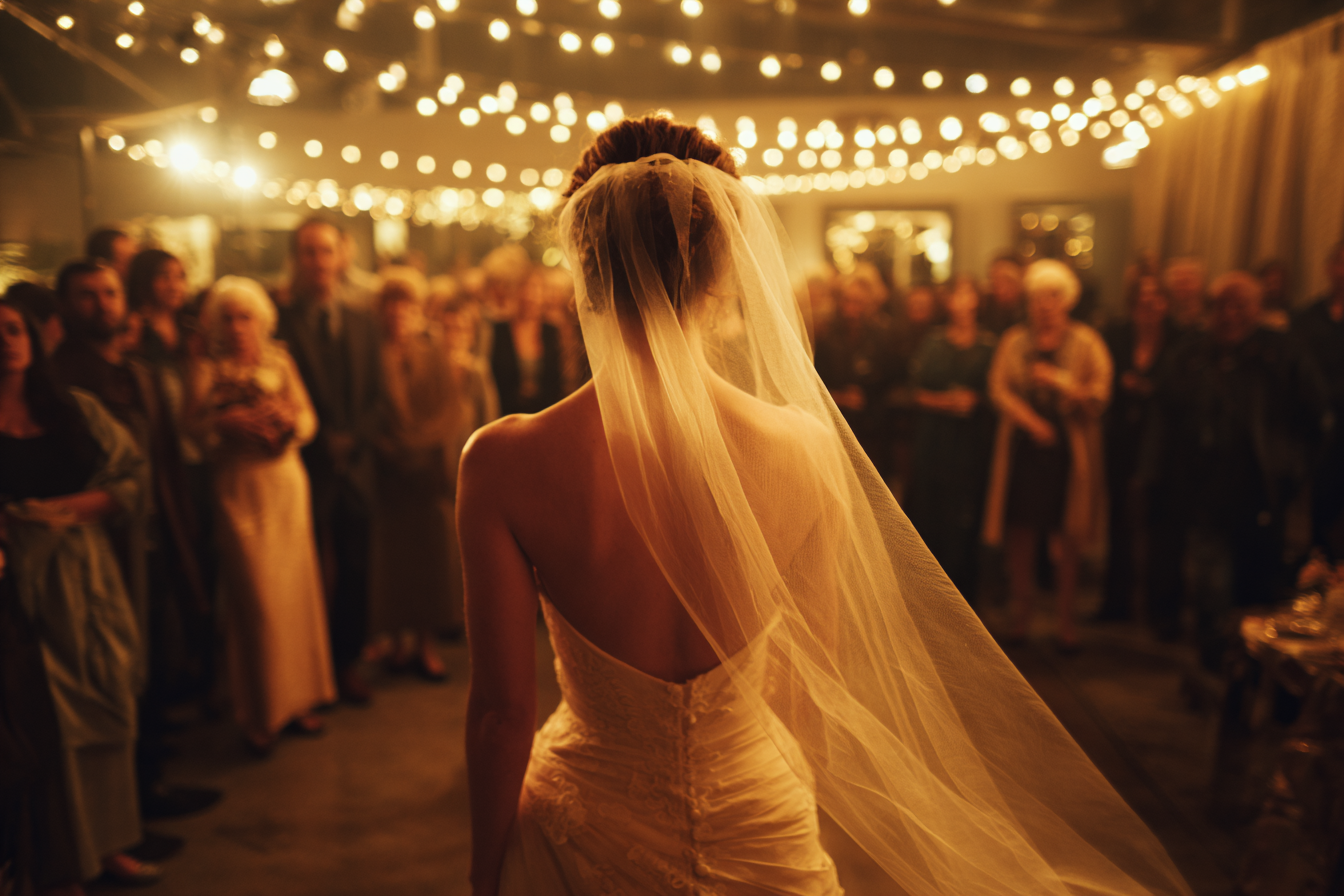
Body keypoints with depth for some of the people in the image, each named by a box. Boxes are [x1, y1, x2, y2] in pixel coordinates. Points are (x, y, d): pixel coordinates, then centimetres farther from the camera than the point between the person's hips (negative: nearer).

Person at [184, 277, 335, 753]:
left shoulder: (280, 362, 11)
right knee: (256, 598, -5)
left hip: (288, 486, 3)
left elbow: (308, 418, 4)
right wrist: (227, 423, -25)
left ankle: (297, 699, 19)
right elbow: (194, 425, -7)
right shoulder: (206, 370, 4)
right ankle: (261, 713, 9)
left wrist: (287, 417, -17)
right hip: (239, 489, -3)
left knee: (296, 590, 5)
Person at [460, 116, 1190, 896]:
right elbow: (816, 678, -4)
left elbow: (504, 708, -15)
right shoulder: (806, 449, -17)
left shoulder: (504, 460, -23)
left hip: (586, 831, -1)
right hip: (755, 826, 1)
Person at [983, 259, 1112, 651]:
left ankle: (1066, 618, 10)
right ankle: (1021, 614, 14)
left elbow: (1099, 395, -3)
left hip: (1068, 452, -1)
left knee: (1066, 539, 0)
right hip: (1023, 448, 2)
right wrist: (1033, 422, -13)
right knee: (1020, 534, 1)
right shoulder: (1014, 340, 10)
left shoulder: (1085, 342, 4)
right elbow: (999, 389, 0)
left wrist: (1059, 381, -18)